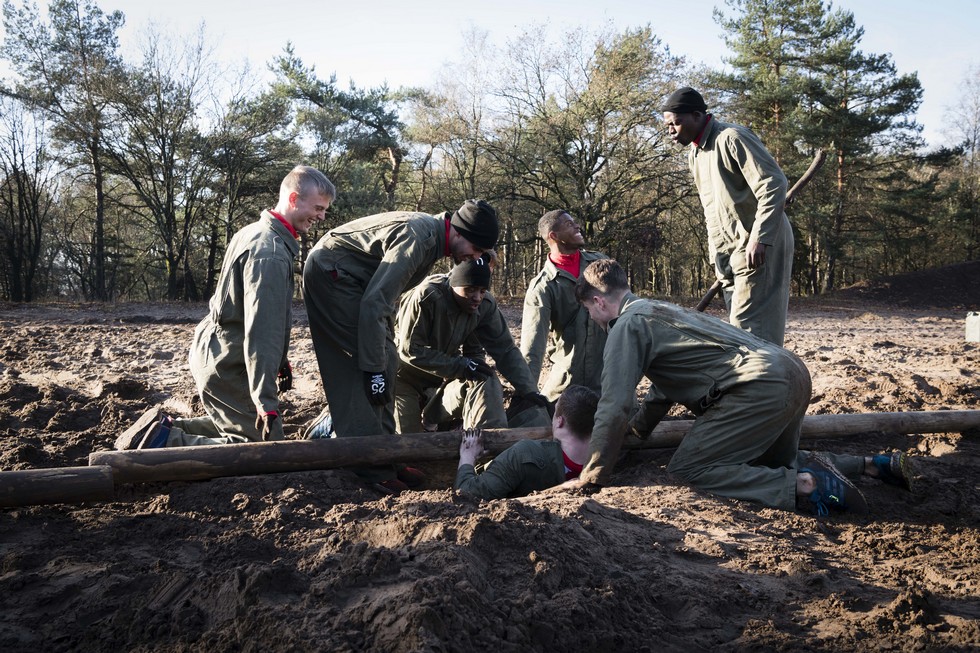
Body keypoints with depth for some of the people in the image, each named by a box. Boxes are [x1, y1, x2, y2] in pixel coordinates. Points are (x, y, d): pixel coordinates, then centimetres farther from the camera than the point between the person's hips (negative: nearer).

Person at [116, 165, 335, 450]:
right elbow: (261, 330, -28)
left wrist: (279, 361, 24)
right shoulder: (270, 253, -23)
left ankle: (166, 427, 17)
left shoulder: (256, 232, 9)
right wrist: (266, 401, -28)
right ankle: (166, 441, -7)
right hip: (228, 365, -10)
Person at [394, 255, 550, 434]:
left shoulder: (486, 305, -16)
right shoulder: (427, 297, -30)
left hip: (445, 377, 4)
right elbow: (410, 349, -28)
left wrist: (528, 389, -21)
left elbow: (505, 350, -11)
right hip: (407, 378, -4)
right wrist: (460, 366, -31)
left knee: (485, 384, -21)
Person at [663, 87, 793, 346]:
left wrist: (759, 238, -27)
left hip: (759, 247, -9)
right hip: (727, 253, 9)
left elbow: (774, 185, -20)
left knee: (749, 328, -11)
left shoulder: (733, 138, -14)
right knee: (738, 326, 9)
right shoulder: (694, 153, 14)